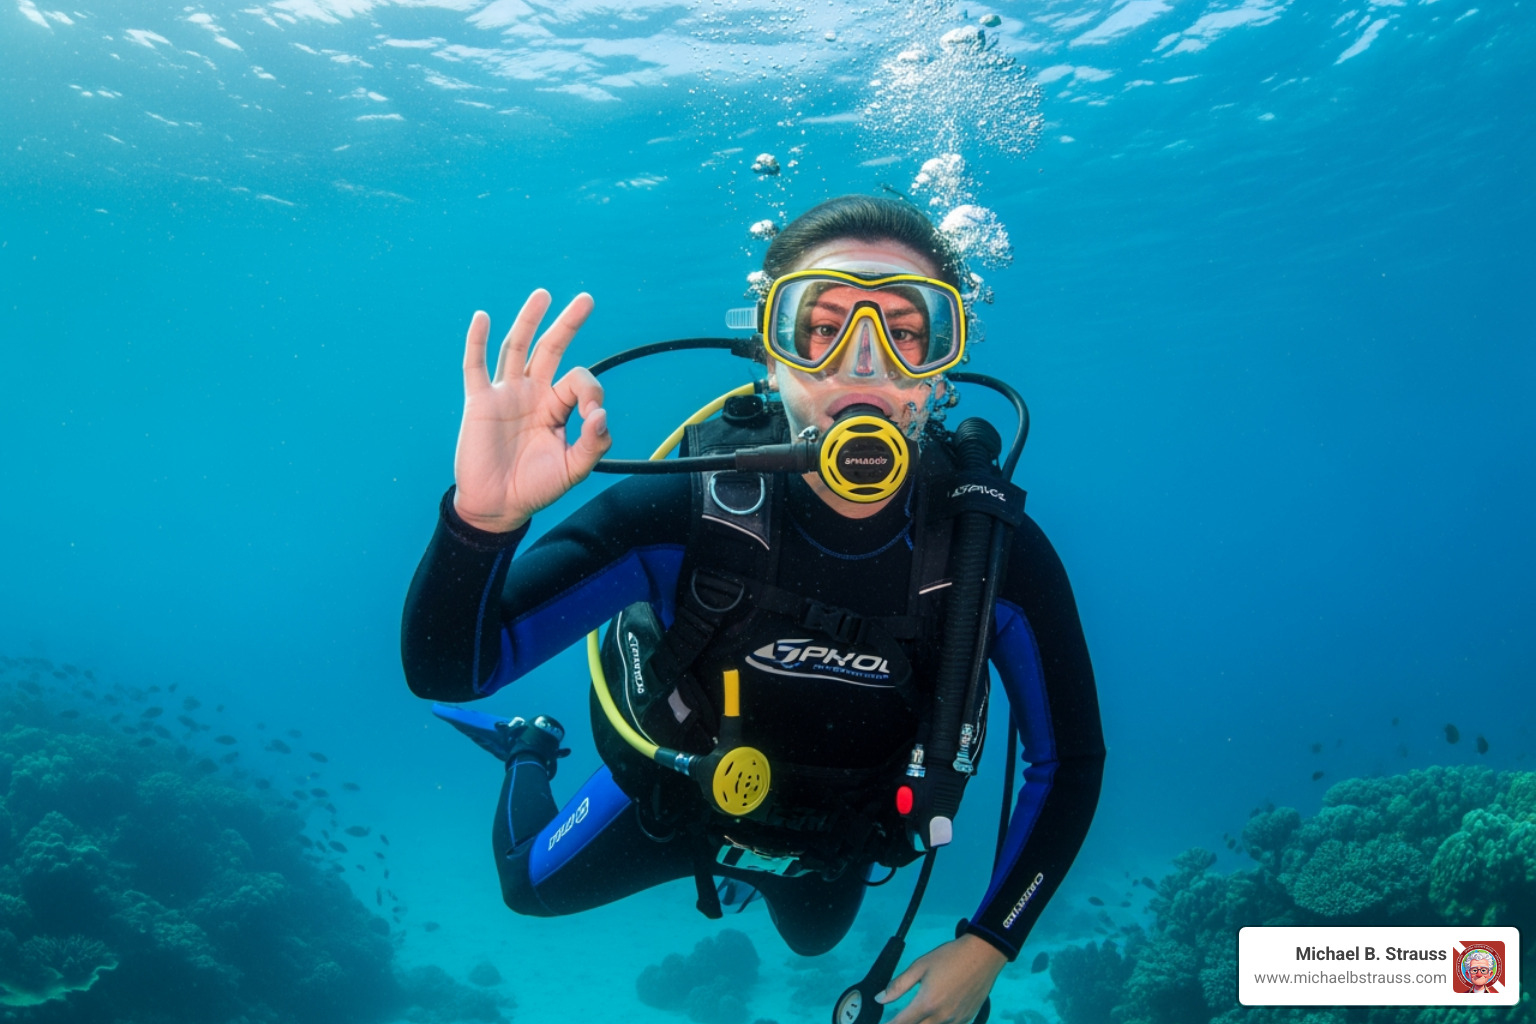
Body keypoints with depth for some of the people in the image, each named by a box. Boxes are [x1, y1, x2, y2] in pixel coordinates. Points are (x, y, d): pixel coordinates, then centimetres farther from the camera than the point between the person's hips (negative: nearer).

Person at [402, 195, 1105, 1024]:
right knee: (528, 886, 24)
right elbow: (446, 670, -38)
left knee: (813, 938, 36)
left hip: (841, 839, 2)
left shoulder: (998, 554, -34)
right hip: (680, 797, -1)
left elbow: (1068, 760, -17)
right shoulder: (684, 514, -38)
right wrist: (483, 517, -58)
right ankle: (531, 755, 54)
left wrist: (988, 945, -19)